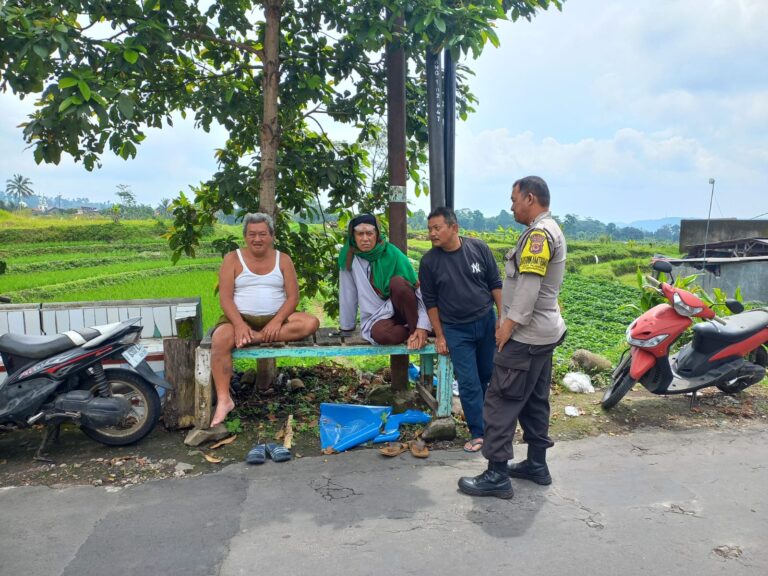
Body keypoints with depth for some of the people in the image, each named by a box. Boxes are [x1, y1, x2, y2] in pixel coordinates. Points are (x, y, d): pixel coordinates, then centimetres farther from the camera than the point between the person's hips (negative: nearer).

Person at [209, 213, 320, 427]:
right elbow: (225, 298, -6)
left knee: (311, 322, -24)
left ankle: (256, 337, -27)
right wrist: (239, 324, -23)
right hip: (241, 317, -1)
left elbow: (292, 296, -2)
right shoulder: (232, 259, 2)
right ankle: (223, 400, -27)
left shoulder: (283, 259, 5)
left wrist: (277, 321, -19)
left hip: (276, 319, 2)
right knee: (220, 339, -34)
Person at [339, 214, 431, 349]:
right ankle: (412, 333, -8)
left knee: (397, 282, -32)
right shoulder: (348, 256, -7)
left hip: (403, 309, -1)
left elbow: (418, 289, -16)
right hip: (379, 316, 1)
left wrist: (423, 326, -25)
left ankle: (416, 330, -17)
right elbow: (348, 294, 0)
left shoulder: (392, 254, -14)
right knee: (379, 334, -35)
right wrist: (346, 326, 4)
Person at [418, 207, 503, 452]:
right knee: (468, 383, -2)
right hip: (456, 330, -1)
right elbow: (430, 301, -1)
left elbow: (495, 284, 1)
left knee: (489, 376, 12)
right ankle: (478, 433, 10)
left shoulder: (478, 248, -7)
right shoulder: (429, 261, -8)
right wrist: (439, 336, -1)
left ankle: (485, 417, 34)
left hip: (486, 321, 1)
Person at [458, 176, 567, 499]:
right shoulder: (549, 230, 17)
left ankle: (497, 475, 0)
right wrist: (511, 320, 15)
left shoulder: (539, 232, -16)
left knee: (500, 402, -6)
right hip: (543, 332, 11)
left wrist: (510, 323, -19)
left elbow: (529, 285, -24)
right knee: (535, 400, 16)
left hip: (526, 335, -11)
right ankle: (537, 464, 26)